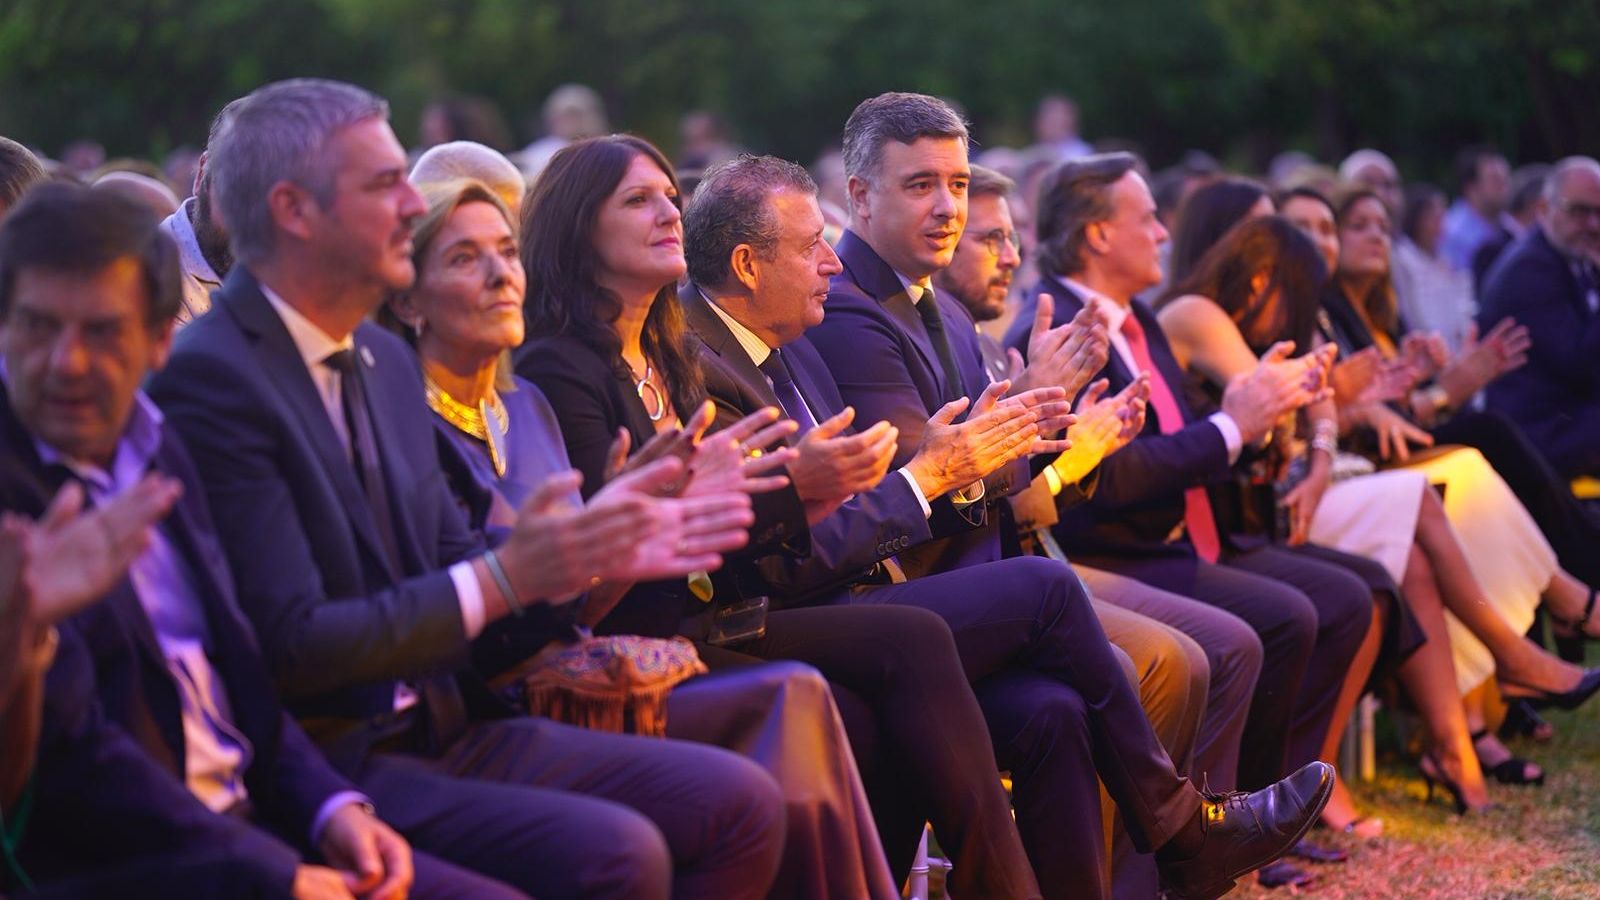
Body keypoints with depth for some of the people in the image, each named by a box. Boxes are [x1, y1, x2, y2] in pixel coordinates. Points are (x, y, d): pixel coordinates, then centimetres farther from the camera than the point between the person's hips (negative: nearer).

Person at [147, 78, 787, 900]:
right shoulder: (210, 380, -15)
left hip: (440, 731, 9)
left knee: (742, 805, -1)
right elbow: (292, 647, -20)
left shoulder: (384, 359, 14)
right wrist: (506, 576, -19)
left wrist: (591, 548, 1)